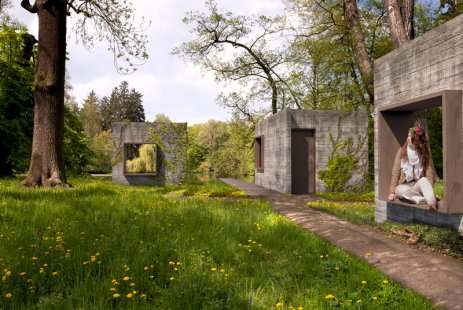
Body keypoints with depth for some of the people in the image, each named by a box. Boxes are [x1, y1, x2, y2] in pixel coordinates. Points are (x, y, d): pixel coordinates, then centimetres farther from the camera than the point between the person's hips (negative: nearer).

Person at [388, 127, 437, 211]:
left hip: (418, 185, 0)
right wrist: (392, 191, -9)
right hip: (404, 186, 0)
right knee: (402, 190, -35)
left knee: (424, 180, -33)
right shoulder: (402, 151, 0)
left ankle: (432, 202, -55)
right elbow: (396, 172, -2)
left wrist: (428, 190, -26)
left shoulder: (425, 153, 1)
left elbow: (430, 173, -8)